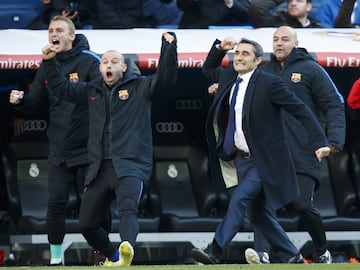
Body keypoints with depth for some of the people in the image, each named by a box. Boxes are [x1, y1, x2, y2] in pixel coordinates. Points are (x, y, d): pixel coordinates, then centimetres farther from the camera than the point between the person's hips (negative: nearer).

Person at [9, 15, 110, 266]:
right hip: (59, 149, 4)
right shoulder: (47, 68, 10)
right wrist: (21, 101, -4)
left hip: (88, 148, -4)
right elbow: (38, 105, 16)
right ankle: (56, 258, 8)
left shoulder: (89, 62, -6)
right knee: (56, 203, -2)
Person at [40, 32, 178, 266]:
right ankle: (112, 257, 33)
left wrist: (169, 48, -23)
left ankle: (127, 251, -56)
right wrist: (50, 62, 15)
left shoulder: (140, 87, 4)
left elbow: (166, 78, -10)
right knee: (87, 223, 9)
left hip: (131, 165, -6)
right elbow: (62, 88, 26)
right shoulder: (93, 91, 18)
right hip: (100, 167, 6)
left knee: (128, 209, -31)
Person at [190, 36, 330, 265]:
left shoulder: (268, 83, -15)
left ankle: (214, 251, -23)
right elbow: (208, 70, 28)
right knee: (256, 211, 11)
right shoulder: (229, 77, 6)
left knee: (239, 199, -21)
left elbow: (301, 110, -14)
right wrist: (219, 48, 9)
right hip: (242, 158, 8)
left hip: (264, 160, -8)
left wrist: (319, 142, -20)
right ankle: (292, 256, 22)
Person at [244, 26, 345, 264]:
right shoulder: (264, 71, 15)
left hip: (304, 153, -4)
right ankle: (262, 252, -23)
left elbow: (334, 106, -1)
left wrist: (335, 139, -14)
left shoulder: (310, 70, 1)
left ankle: (322, 251, 18)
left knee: (302, 204, -4)